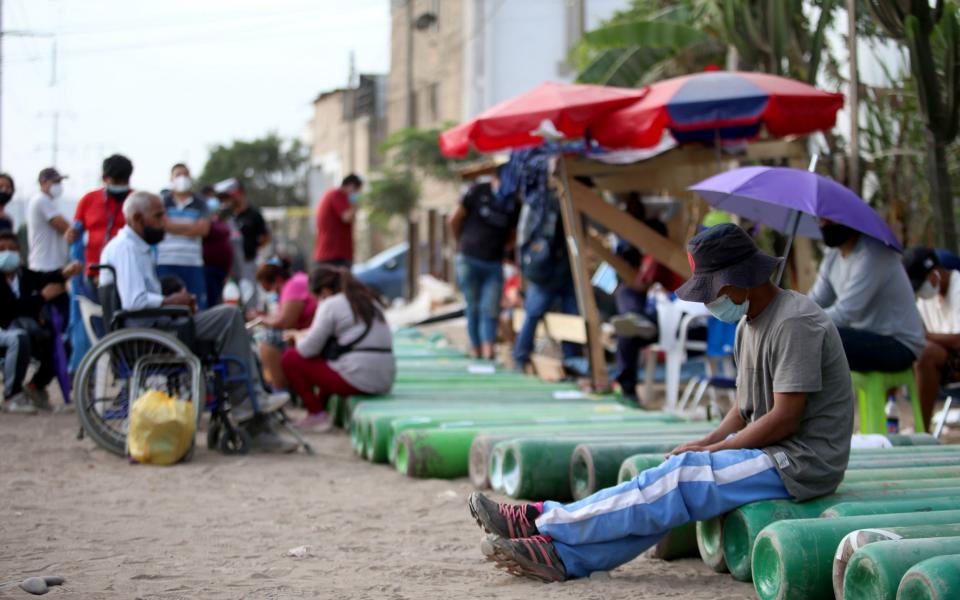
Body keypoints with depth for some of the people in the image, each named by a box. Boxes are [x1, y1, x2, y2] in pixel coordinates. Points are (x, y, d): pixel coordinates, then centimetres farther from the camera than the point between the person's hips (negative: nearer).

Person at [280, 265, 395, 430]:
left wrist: (300, 341, 17)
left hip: (357, 382, -8)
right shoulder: (372, 300, 17)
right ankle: (322, 405, 28)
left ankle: (316, 412, 8)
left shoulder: (331, 304, -6)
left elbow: (308, 349, -6)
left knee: (290, 358, 7)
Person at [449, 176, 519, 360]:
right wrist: (461, 244, 10)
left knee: (490, 310, -10)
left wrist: (504, 249, 9)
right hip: (469, 260, -2)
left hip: (494, 264, 2)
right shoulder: (478, 191, -2)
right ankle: (476, 353, 10)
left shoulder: (513, 203, 7)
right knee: (473, 308, 2)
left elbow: (513, 235, 21)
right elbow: (455, 219, 4)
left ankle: (488, 353, -19)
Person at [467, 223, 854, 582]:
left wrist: (712, 449, -14)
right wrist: (703, 444, 0)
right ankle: (564, 555, -15)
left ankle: (542, 523, -14)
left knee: (678, 480, -17)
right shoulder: (748, 325, 13)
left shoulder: (794, 322, -19)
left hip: (802, 462, -9)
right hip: (772, 451, 9)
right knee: (671, 486, -7)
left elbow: (784, 420, -21)